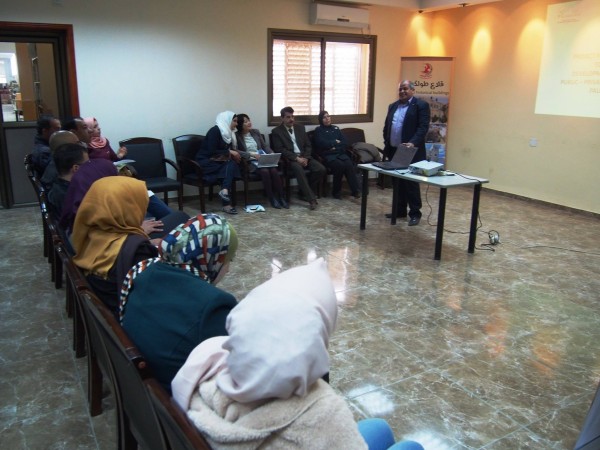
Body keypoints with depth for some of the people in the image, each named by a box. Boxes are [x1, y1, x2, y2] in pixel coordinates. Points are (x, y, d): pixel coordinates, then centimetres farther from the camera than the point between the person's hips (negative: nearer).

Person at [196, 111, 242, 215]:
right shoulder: (215, 130, -13)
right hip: (206, 162, -7)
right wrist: (229, 152, -16)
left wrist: (234, 155, -6)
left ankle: (225, 191, -35)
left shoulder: (228, 133, 12)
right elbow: (211, 151, -21)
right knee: (230, 166, -27)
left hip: (218, 161, 7)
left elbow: (228, 150, 16)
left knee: (232, 164, -23)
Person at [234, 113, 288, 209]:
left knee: (274, 170, -27)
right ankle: (272, 199, -22)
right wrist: (251, 154, -21)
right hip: (250, 162, -4)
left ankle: (281, 197, -20)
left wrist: (272, 154, -5)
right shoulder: (236, 136, 0)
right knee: (265, 171, -33)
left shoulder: (256, 132, 14)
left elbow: (265, 146, 14)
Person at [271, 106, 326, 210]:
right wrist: (296, 158, -17)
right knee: (299, 170, -37)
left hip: (304, 156, 5)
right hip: (290, 159, -5)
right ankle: (311, 199, -34)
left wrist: (305, 158, -7)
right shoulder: (276, 131, 2)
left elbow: (308, 145, 14)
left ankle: (305, 191, 1)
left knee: (321, 169, -19)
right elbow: (280, 149, -8)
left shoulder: (300, 128, 17)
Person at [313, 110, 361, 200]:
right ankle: (337, 192, -18)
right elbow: (322, 143, -8)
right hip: (327, 155, -4)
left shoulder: (336, 129, 22)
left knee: (349, 165, -28)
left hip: (340, 153, 4)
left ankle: (355, 190, -31)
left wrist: (336, 148, -6)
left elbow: (345, 143, 11)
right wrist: (335, 142, 0)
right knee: (340, 165, -32)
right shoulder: (318, 130, 10)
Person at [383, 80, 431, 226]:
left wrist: (412, 143, -26)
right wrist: (387, 143, 8)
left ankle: (415, 213, 6)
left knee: (412, 183, -2)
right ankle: (400, 210, 22)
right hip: (394, 151, 6)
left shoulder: (421, 105, -5)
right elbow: (386, 126, 19)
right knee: (398, 182, 12)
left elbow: (423, 127, -14)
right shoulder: (393, 106, 15)